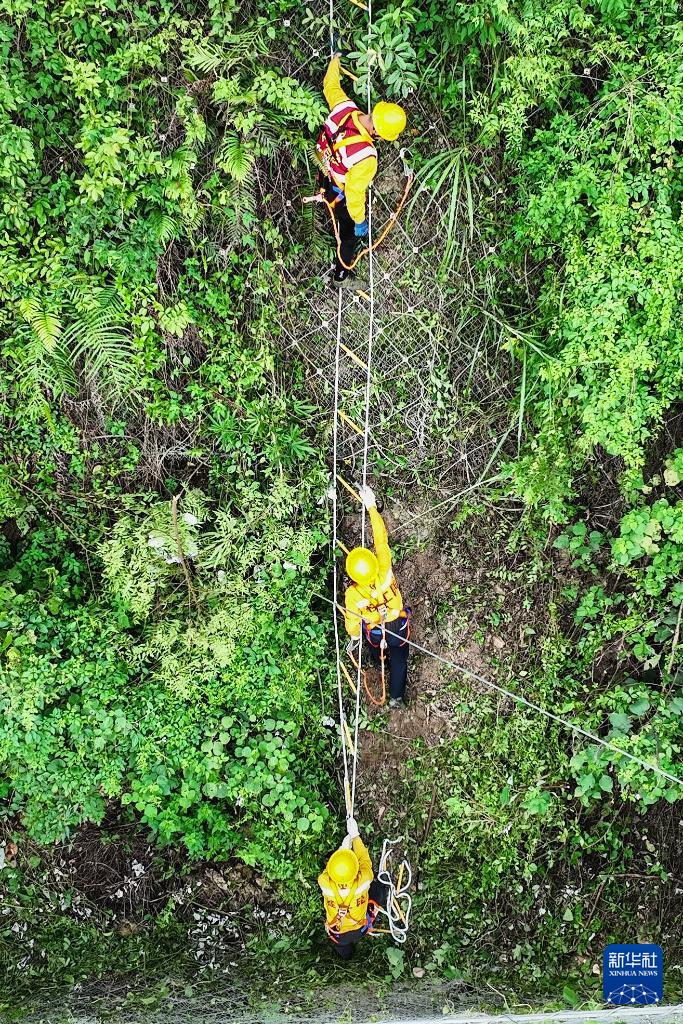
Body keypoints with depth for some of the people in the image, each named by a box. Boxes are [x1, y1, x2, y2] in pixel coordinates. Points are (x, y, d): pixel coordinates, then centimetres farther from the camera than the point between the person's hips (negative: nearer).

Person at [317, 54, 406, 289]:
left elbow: (331, 86, -4)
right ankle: (341, 276, 41)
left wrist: (335, 60, 16)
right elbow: (355, 193, -31)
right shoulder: (365, 156, -42)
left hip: (325, 174, 7)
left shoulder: (344, 107, -26)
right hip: (342, 194, -7)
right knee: (352, 232, 20)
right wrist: (360, 221, -14)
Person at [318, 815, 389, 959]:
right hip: (361, 930, -1)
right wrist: (355, 836, -3)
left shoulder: (324, 883, -35)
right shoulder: (363, 881, -36)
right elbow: (364, 859, -15)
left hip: (337, 935, 1)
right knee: (381, 887, 13)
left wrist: (343, 848, -1)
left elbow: (329, 870, -10)